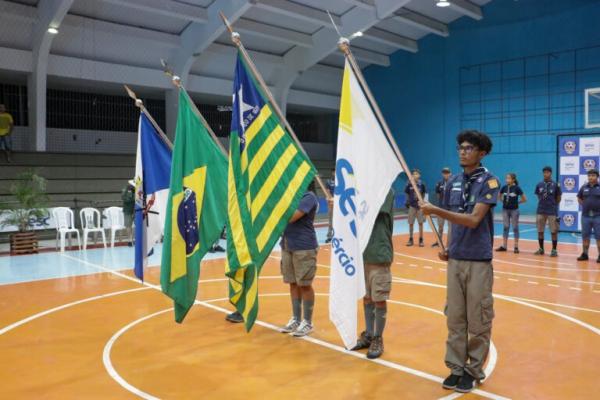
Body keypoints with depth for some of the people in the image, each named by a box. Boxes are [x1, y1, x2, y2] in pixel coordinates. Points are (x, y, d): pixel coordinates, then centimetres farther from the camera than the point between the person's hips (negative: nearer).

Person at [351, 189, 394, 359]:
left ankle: (378, 339, 16)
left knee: (379, 299, 3)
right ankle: (368, 335, 28)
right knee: (366, 297, 15)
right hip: (362, 253, 6)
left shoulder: (386, 191, -8)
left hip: (379, 254, -6)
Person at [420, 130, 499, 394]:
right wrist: (447, 247, 3)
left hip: (478, 261, -5)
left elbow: (473, 220, -20)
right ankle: (456, 367, 21)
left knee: (478, 321, 6)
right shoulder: (453, 182, 9)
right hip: (455, 259, 5)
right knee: (455, 319, 9)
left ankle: (474, 370, 20)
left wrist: (436, 211, -25)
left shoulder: (489, 181, -9)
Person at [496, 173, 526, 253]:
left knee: (515, 228, 3)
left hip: (514, 210, -4)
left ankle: (516, 247, 9)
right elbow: (499, 196, 17)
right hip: (505, 210, 4)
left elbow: (524, 199, -6)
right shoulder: (504, 187, 0)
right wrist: (504, 201, 6)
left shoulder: (517, 188, -10)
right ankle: (504, 246, 14)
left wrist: (516, 202, -1)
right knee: (506, 227, 9)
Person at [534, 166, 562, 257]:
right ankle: (541, 249, 19)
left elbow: (558, 199, 4)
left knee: (554, 231, 0)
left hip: (552, 211, -3)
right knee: (540, 231, 8)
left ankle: (554, 250, 9)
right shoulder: (539, 185, 5)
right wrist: (543, 203, 5)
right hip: (541, 211, 3)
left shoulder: (555, 185, -3)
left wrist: (552, 205, 5)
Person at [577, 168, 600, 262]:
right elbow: (579, 198, 20)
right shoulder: (584, 187, 6)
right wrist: (585, 205, 8)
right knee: (585, 236, 9)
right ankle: (584, 254, 18)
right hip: (585, 216, 3)